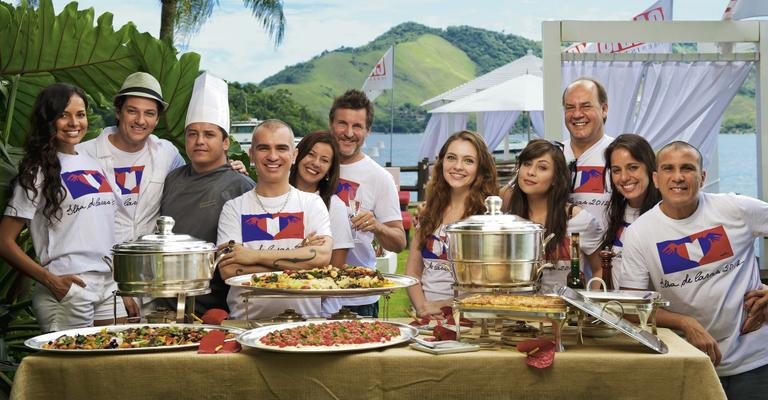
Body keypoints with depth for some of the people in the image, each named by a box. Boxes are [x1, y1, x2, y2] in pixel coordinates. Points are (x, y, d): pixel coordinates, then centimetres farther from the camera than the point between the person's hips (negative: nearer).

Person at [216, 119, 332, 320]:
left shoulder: (312, 203, 10)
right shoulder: (234, 208, 10)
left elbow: (322, 257, -7)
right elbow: (227, 270, -4)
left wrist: (256, 256, -7)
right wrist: (298, 256, -6)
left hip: (303, 318, 0)